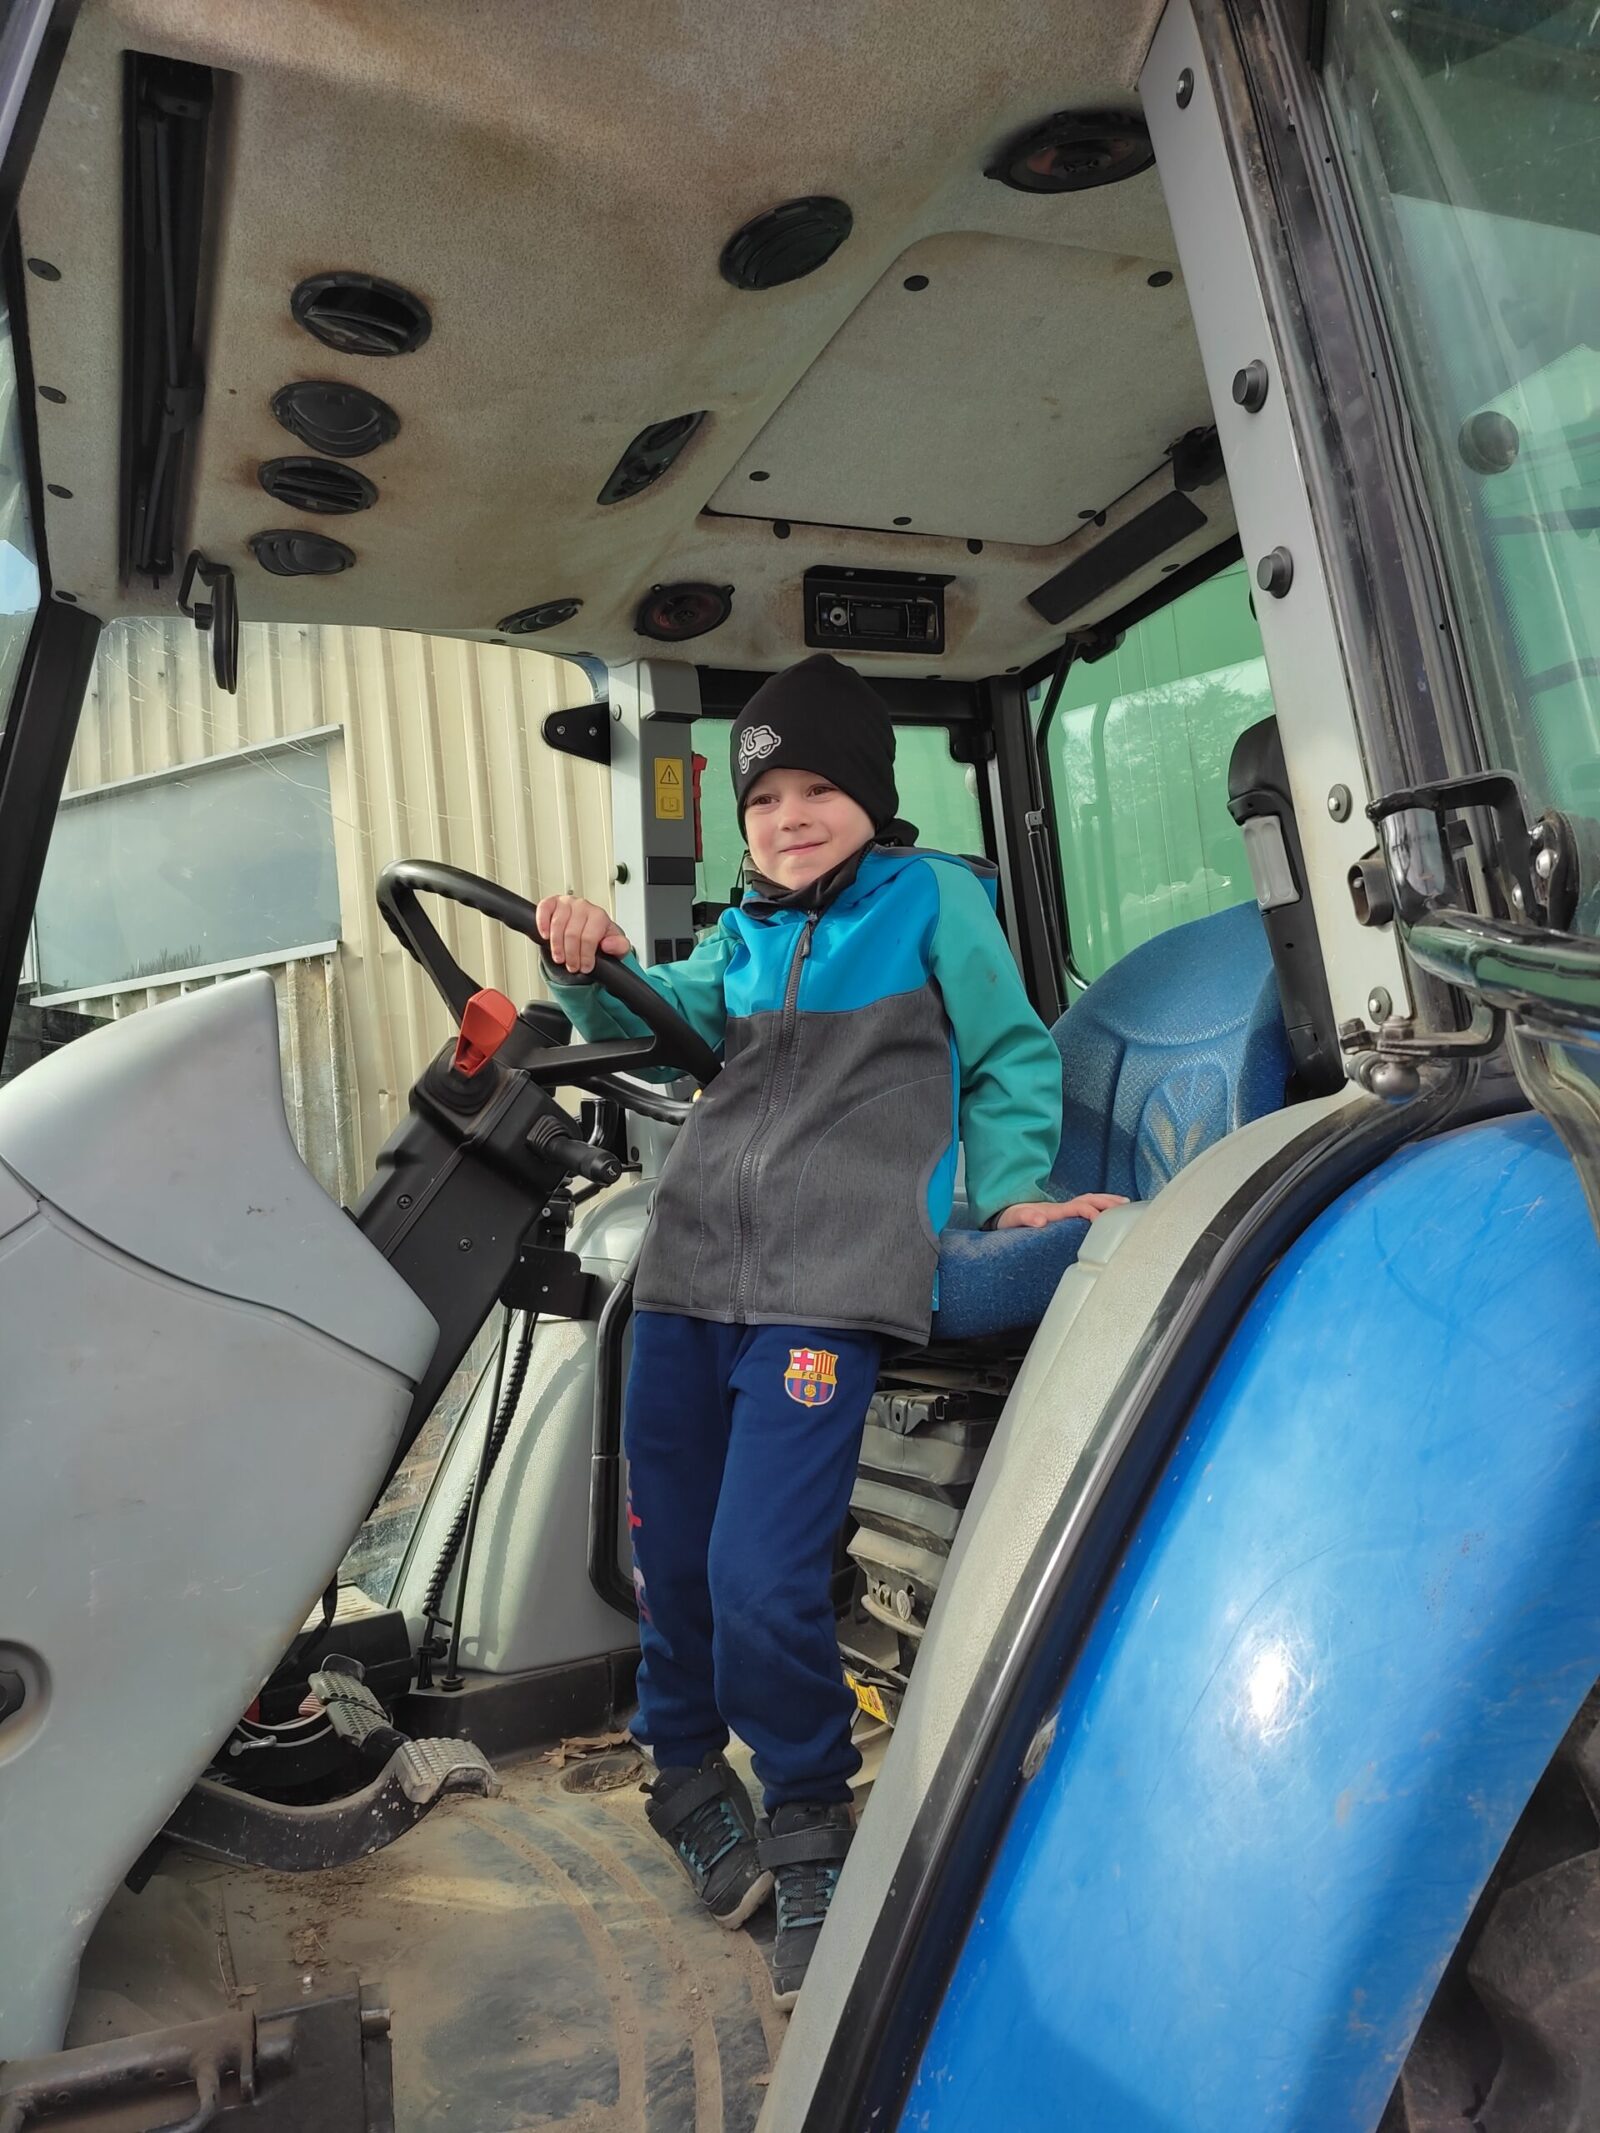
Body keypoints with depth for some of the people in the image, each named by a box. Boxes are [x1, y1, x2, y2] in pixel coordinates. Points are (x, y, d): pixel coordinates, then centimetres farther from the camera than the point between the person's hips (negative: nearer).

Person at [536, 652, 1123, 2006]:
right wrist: (589, 967, -9)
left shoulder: (935, 898, 6)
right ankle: (687, 1766, 41)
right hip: (691, 1272, 6)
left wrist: (1013, 1188, -2)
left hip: (828, 1288, -5)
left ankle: (808, 1820, 17)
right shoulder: (748, 931, 18)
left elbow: (1011, 1057, 9)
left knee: (760, 1577, -11)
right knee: (670, 1554, 13)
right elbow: (669, 1015, 9)